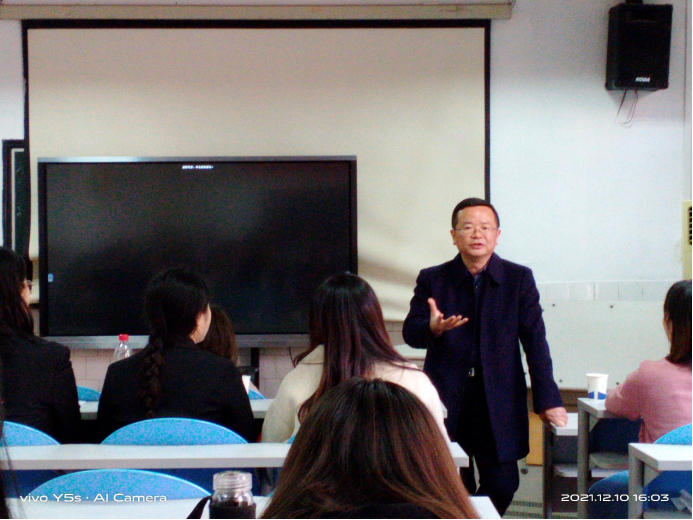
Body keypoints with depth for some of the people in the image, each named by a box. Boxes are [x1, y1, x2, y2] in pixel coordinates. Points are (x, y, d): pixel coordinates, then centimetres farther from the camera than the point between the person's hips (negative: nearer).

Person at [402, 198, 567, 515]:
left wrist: (547, 400, -5)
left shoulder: (519, 279, 4)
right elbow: (410, 333, 0)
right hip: (445, 403, 0)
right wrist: (433, 327, -24)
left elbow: (535, 341, 1)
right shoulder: (432, 280, 5)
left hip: (499, 404, 0)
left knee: (502, 485, -6)